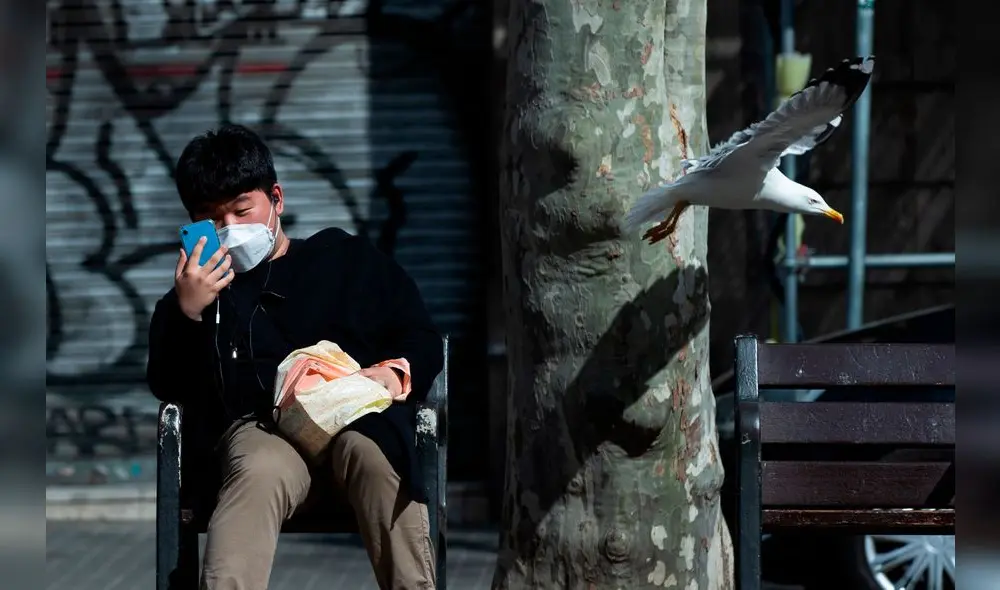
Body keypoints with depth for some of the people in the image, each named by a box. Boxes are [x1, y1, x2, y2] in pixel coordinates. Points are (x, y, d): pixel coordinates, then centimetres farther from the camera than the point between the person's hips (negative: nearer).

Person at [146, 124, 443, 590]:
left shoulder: (345, 257, 25)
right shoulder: (200, 287, 26)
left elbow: (423, 341, 19)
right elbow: (169, 388, 13)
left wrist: (396, 372, -4)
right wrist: (186, 314, -4)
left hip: (357, 414, 1)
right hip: (261, 424, 0)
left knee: (380, 460, -37)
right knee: (259, 472, -38)